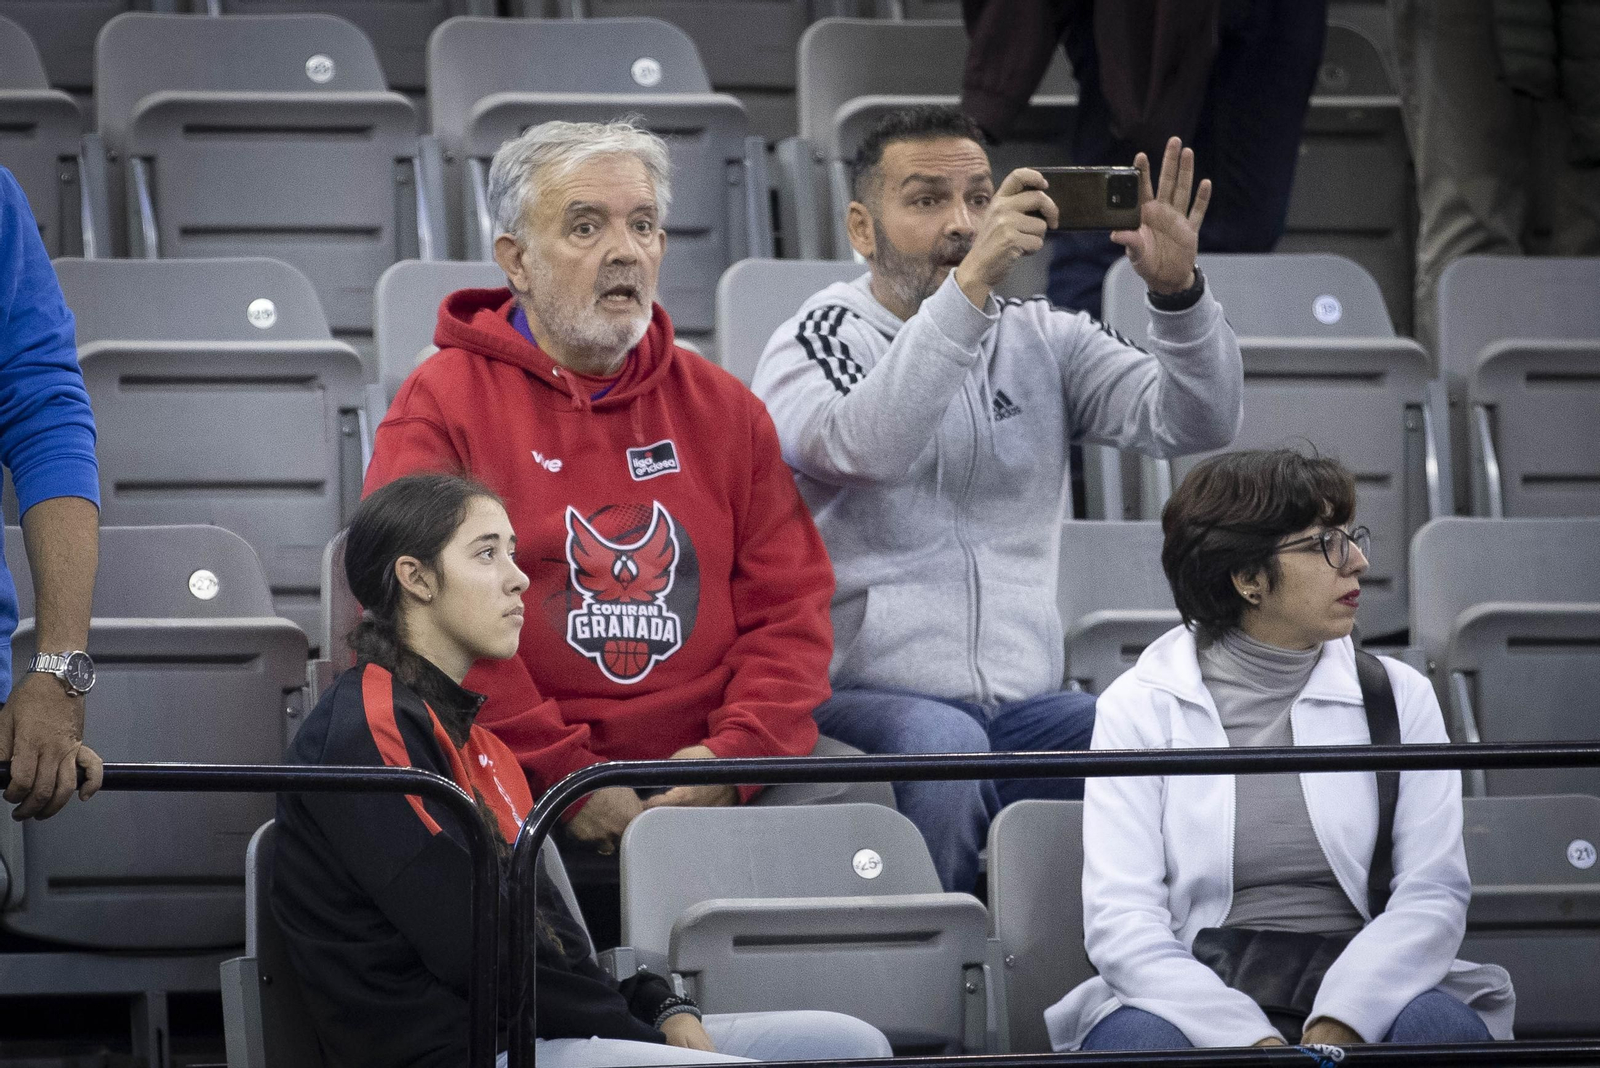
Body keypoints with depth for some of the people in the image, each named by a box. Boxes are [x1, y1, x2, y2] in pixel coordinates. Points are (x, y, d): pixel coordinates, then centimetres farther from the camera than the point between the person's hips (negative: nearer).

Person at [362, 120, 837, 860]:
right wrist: (567, 781, -14)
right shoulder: (443, 405, 3)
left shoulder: (722, 409, 17)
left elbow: (790, 601, 12)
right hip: (515, 787, -4)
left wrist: (734, 755, -7)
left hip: (700, 774, 4)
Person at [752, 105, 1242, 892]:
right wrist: (971, 286, -28)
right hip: (865, 700, -4)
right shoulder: (816, 342, 3)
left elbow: (1198, 424, 2)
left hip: (1027, 706, 4)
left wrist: (1177, 290, -16)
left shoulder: (1044, 342, 16)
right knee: (939, 744, -37)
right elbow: (866, 446, -21)